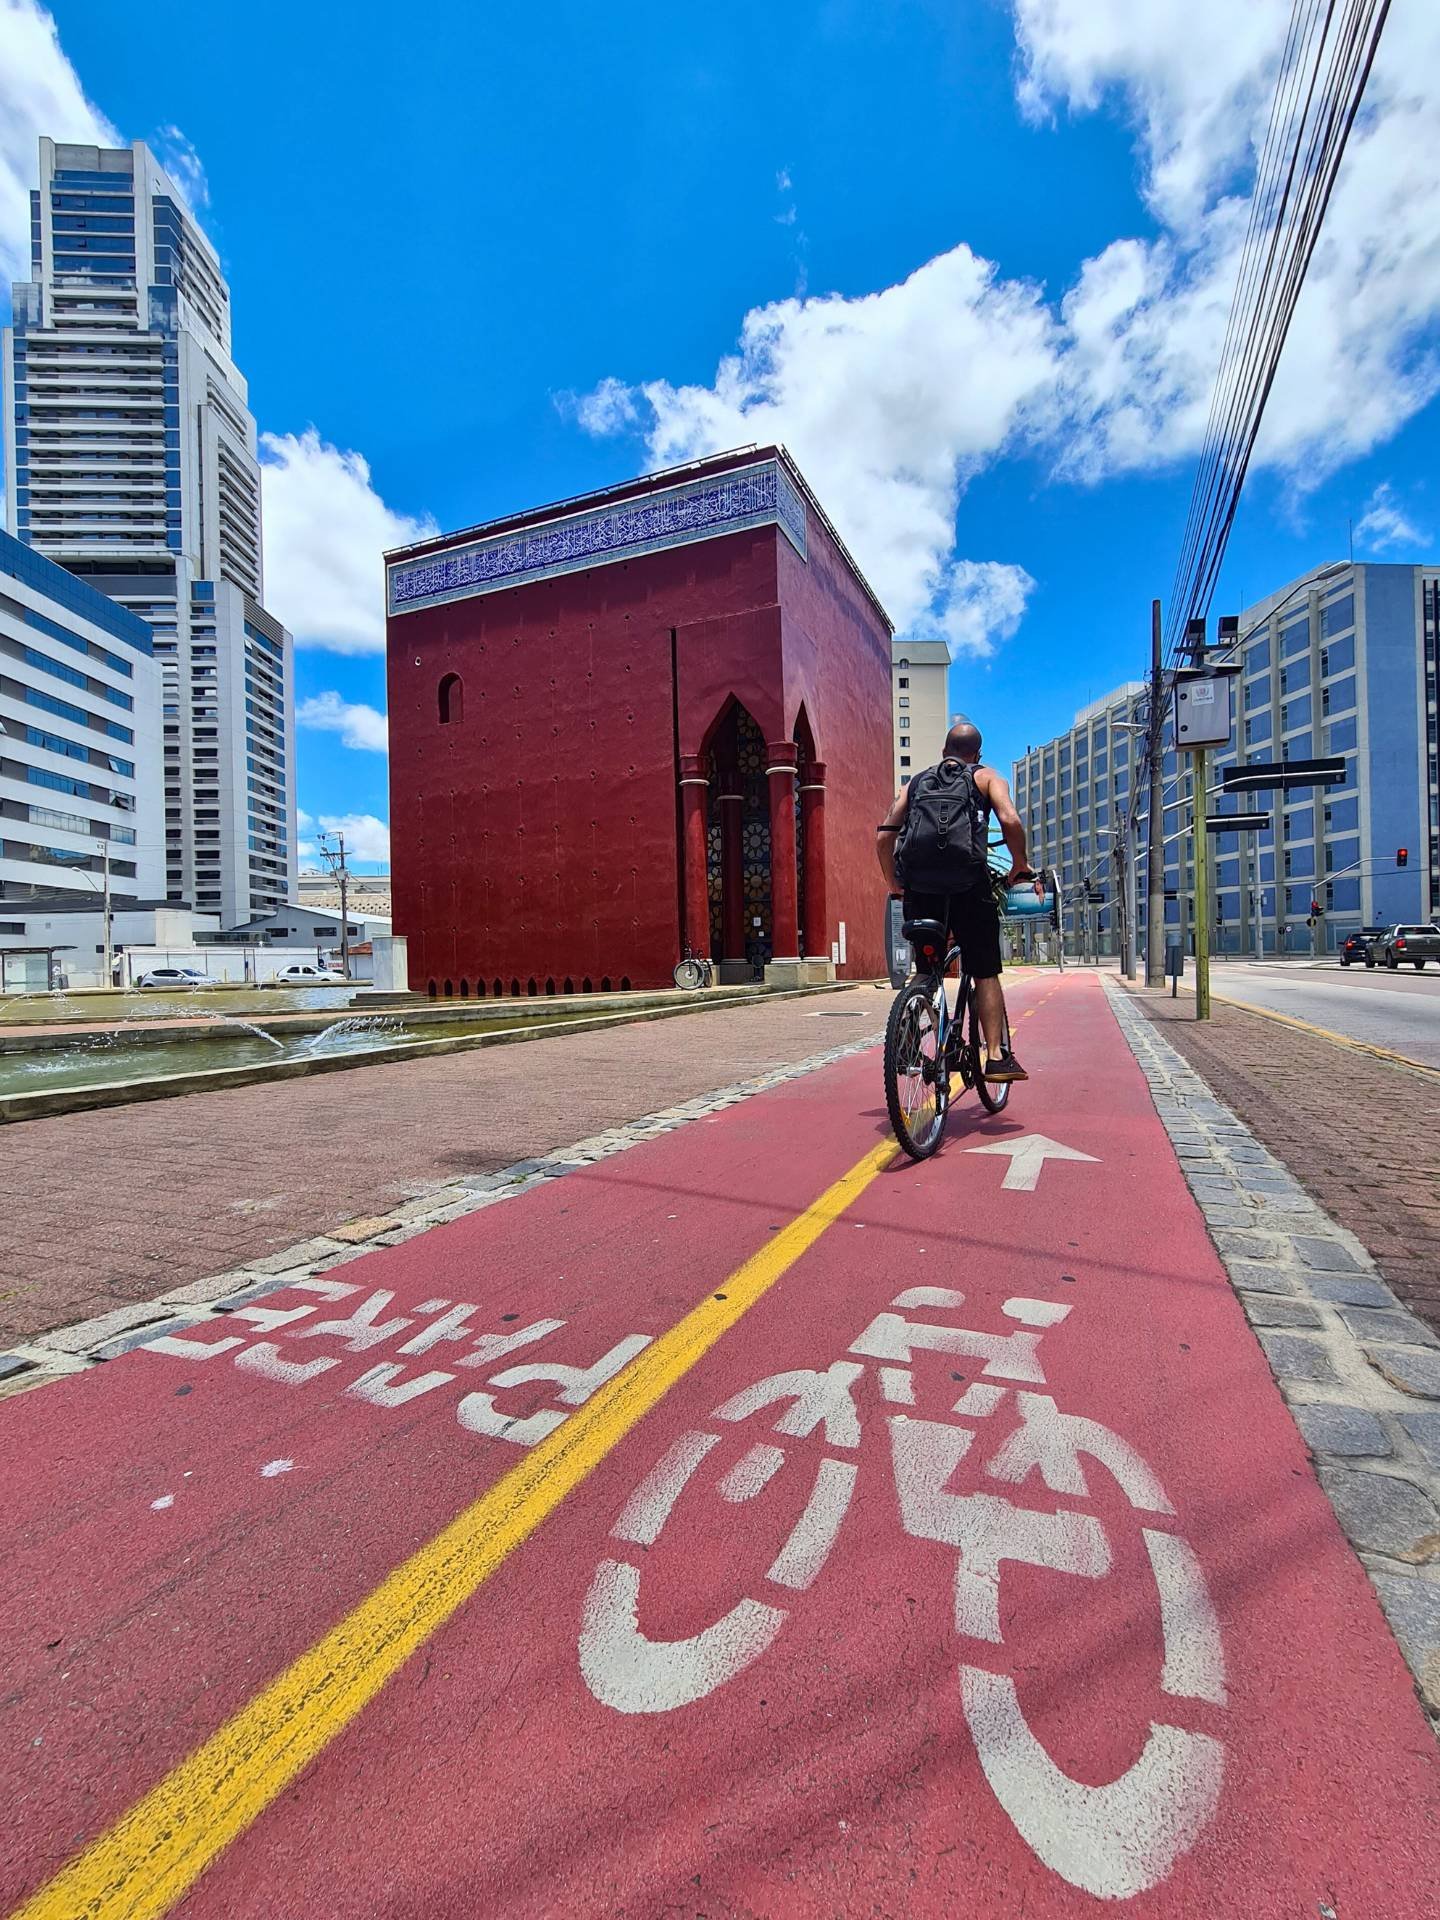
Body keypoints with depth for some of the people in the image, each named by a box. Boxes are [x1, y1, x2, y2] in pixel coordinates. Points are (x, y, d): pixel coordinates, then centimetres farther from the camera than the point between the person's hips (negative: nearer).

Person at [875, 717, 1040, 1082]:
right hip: (968, 887, -2)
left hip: (919, 890, 3)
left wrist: (894, 884, 20)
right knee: (985, 974, 7)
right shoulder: (987, 777, 14)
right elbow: (1010, 821, -6)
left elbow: (883, 837, 10)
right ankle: (996, 1057, 4)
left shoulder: (914, 783, 22)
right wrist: (1020, 867, 7)